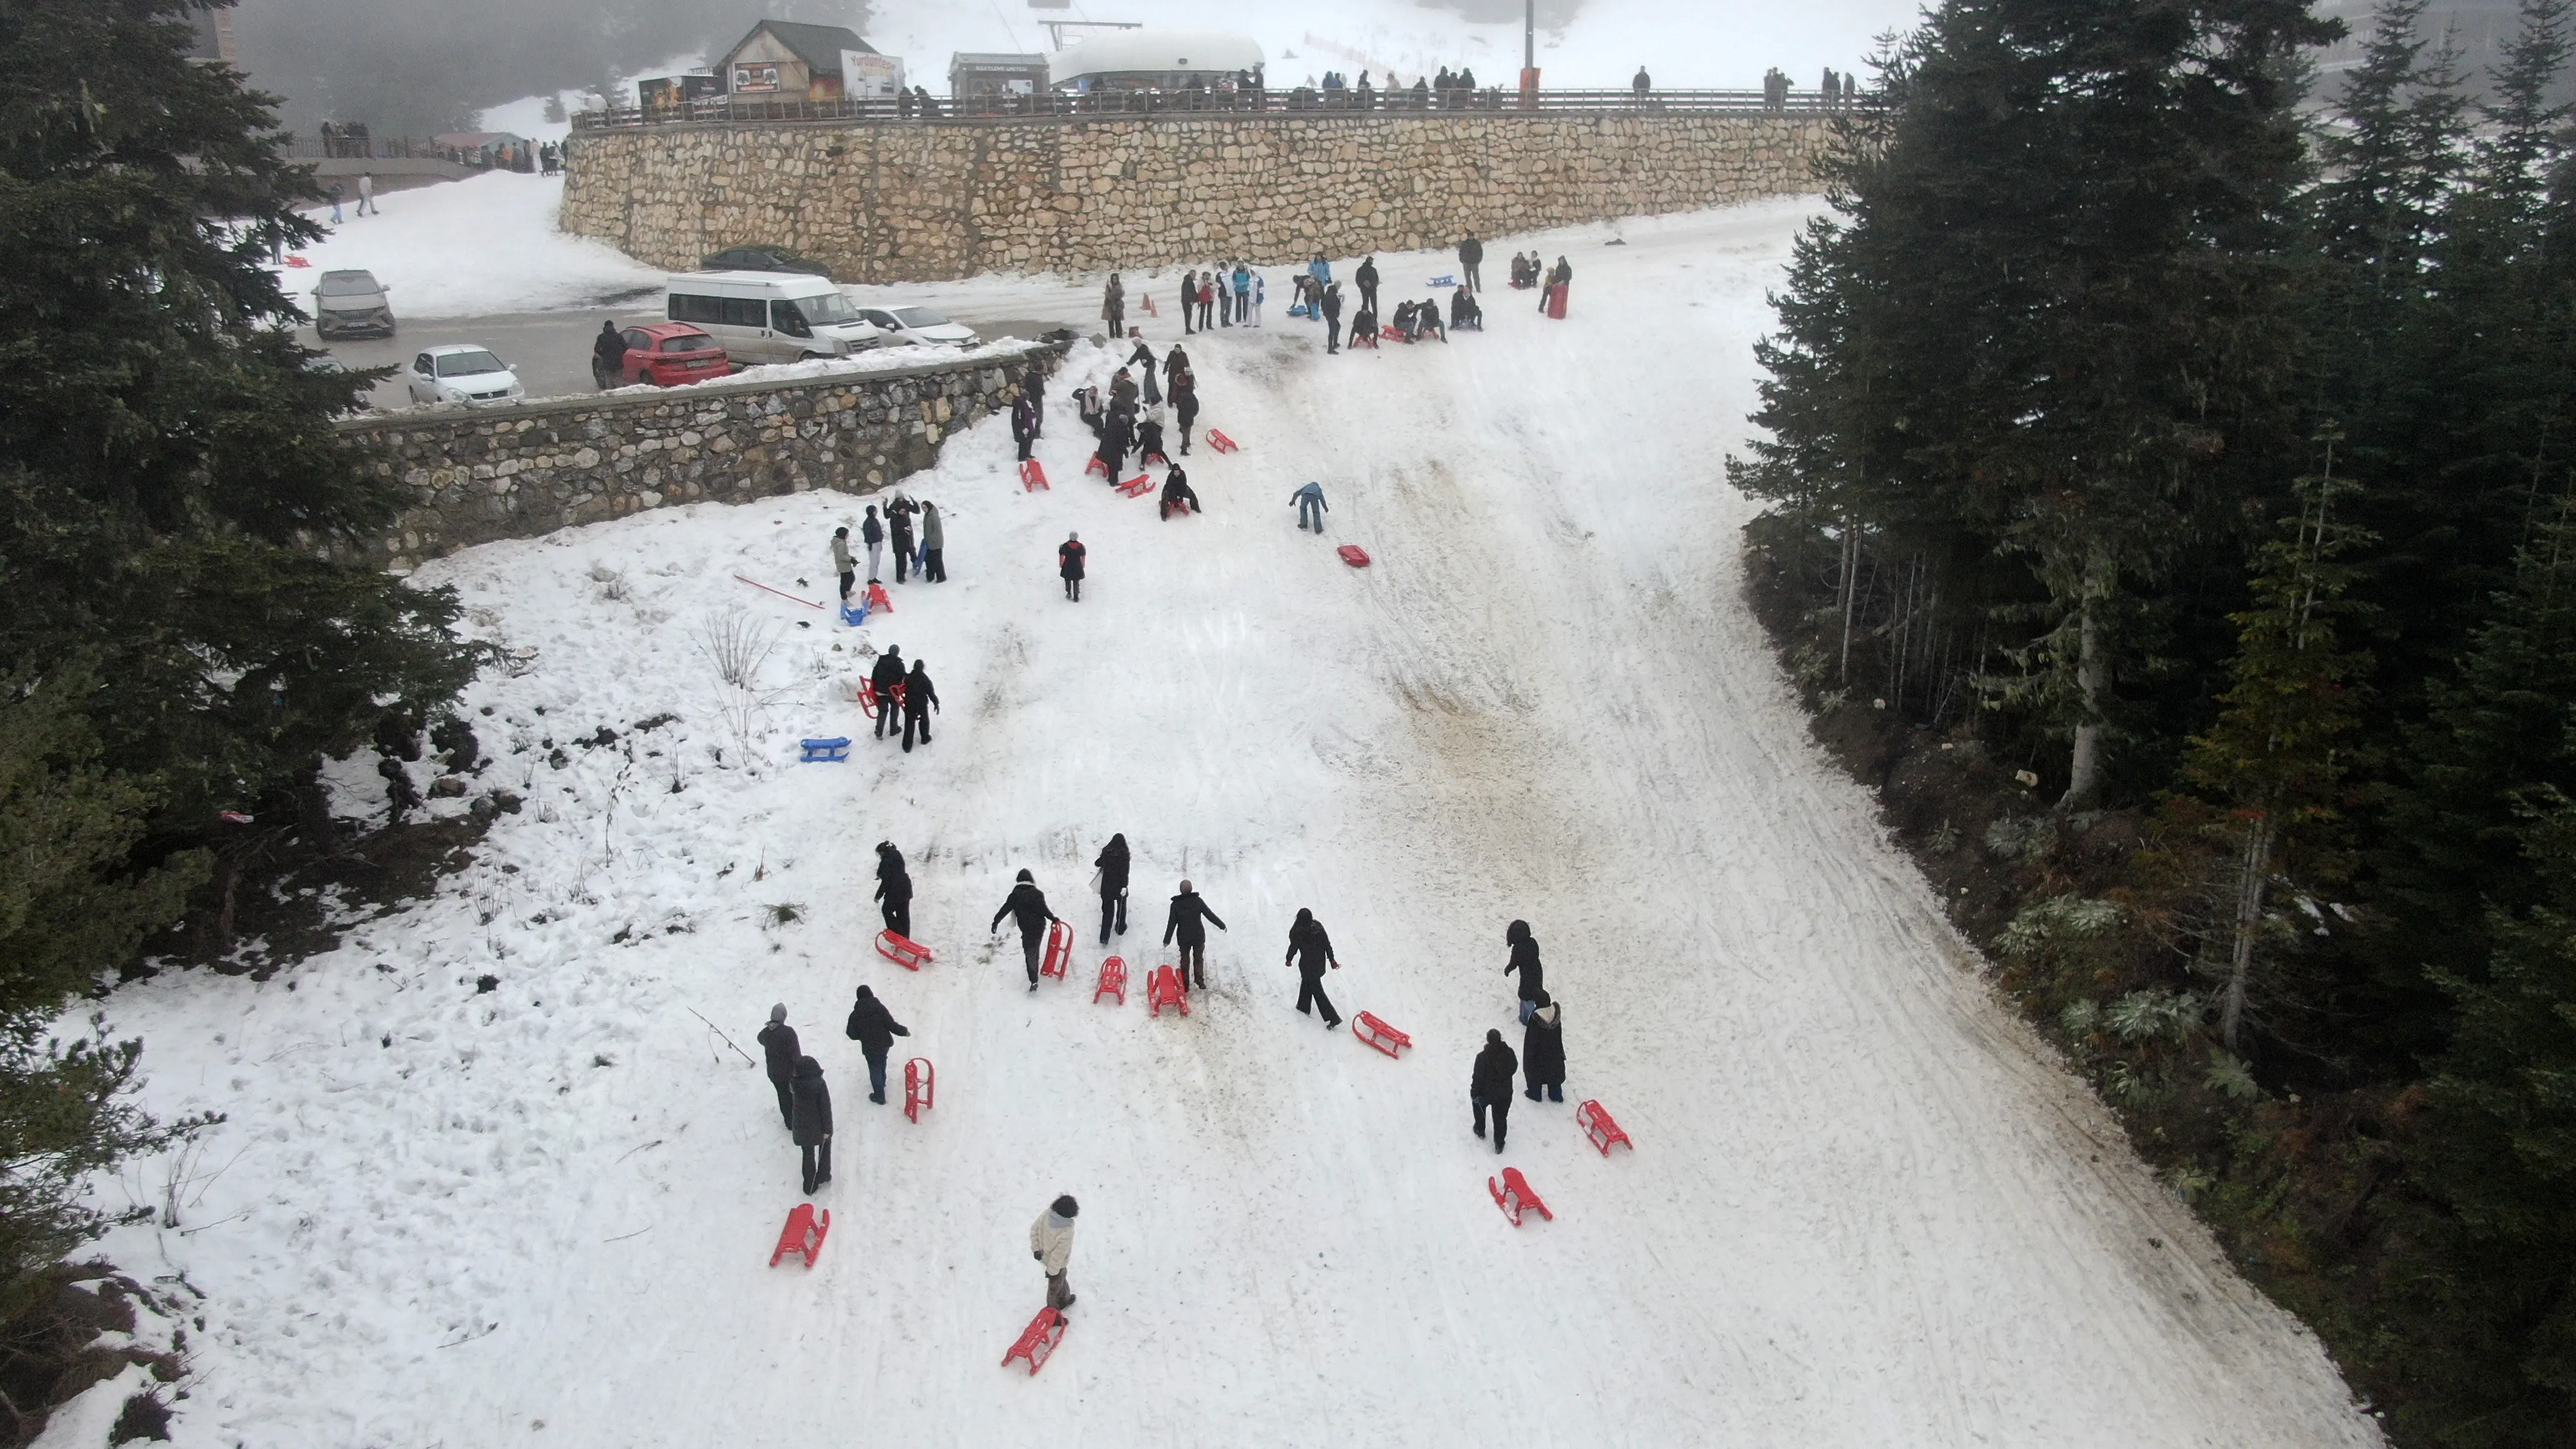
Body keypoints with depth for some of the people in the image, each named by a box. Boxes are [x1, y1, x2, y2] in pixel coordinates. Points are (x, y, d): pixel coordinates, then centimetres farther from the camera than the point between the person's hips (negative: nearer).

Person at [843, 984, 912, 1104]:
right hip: (885, 1043, 3)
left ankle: (879, 1096, 17)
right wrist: (904, 1031, 1)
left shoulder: (855, 1014, -13)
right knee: (881, 1062, 30)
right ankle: (882, 1082, 53)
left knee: (875, 1069, 12)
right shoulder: (880, 1007, -12)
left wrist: (848, 1031, 16)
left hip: (870, 1047, -3)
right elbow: (891, 1025, -15)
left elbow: (854, 1035, -7)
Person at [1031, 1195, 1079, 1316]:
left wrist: (1036, 1248, 2)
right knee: (1055, 1286, 21)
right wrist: (1052, 1271, -15)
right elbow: (1059, 1254, -30)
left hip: (1043, 1255, 6)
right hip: (1057, 1264, -6)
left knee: (1061, 1277, 33)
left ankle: (1065, 1299, 59)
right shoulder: (1067, 1232, -41)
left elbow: (1034, 1229, -9)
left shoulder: (1046, 1214, -25)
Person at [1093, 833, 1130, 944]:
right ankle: (1121, 928, 38)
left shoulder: (1106, 851, -3)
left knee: (1107, 910, 7)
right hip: (1119, 885, -2)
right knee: (1121, 907, 23)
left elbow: (1098, 863, 12)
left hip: (1107, 885, 3)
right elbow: (1125, 871, -19)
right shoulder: (1124, 853, -13)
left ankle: (1104, 937, 0)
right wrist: (1124, 886, -18)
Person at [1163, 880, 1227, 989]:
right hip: (1199, 937, 0)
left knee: (1185, 960, 16)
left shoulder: (1175, 905, -13)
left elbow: (1171, 924, -10)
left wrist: (1167, 940, -1)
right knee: (1198, 958, 22)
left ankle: (1185, 986, 19)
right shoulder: (1198, 901, -12)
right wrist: (1222, 925, 7)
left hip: (1184, 938, 0)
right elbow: (1210, 915, -6)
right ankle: (1200, 980, 19)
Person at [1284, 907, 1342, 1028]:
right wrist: (1332, 959, 6)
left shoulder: (1297, 932, -27)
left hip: (1308, 965, -6)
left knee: (1317, 990, 7)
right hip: (1320, 962, 6)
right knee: (1307, 982, 30)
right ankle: (1304, 1006, 49)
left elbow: (1293, 948, -12)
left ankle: (1334, 1018, 6)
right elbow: (1327, 943, -6)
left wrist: (1289, 959, 8)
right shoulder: (1318, 926, -14)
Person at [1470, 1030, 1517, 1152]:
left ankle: (1480, 1130, 49)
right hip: (1505, 1093, 2)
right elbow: (1514, 1067, 1)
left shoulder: (1482, 1057, -30)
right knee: (1501, 1118, 20)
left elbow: (1478, 1077, -21)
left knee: (1479, 1106, 31)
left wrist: (1474, 1093, -5)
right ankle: (1499, 1145, 29)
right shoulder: (1509, 1053, -19)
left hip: (1486, 1093, -2)